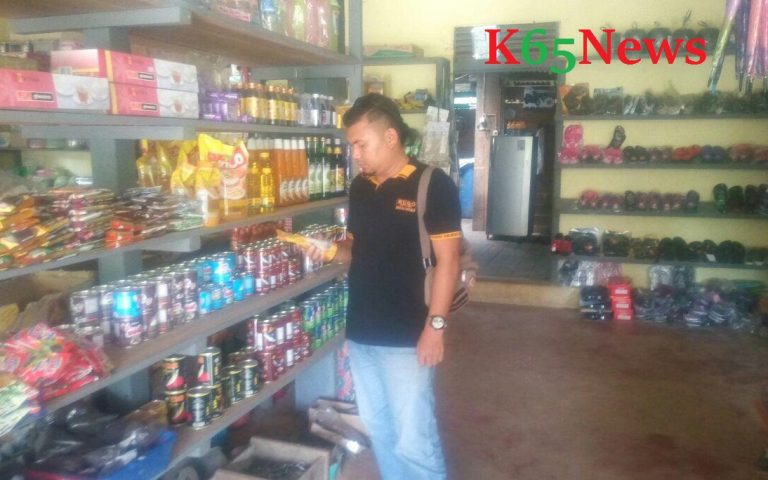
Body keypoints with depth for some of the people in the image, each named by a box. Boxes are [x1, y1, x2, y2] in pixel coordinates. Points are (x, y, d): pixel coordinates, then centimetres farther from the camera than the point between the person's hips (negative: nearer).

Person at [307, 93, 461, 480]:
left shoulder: (433, 185, -12)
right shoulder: (359, 187, 8)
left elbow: (447, 261, -13)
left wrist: (435, 326, -16)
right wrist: (332, 250, -4)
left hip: (407, 337, -6)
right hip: (360, 334, 7)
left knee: (413, 438, 2)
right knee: (378, 430, 18)